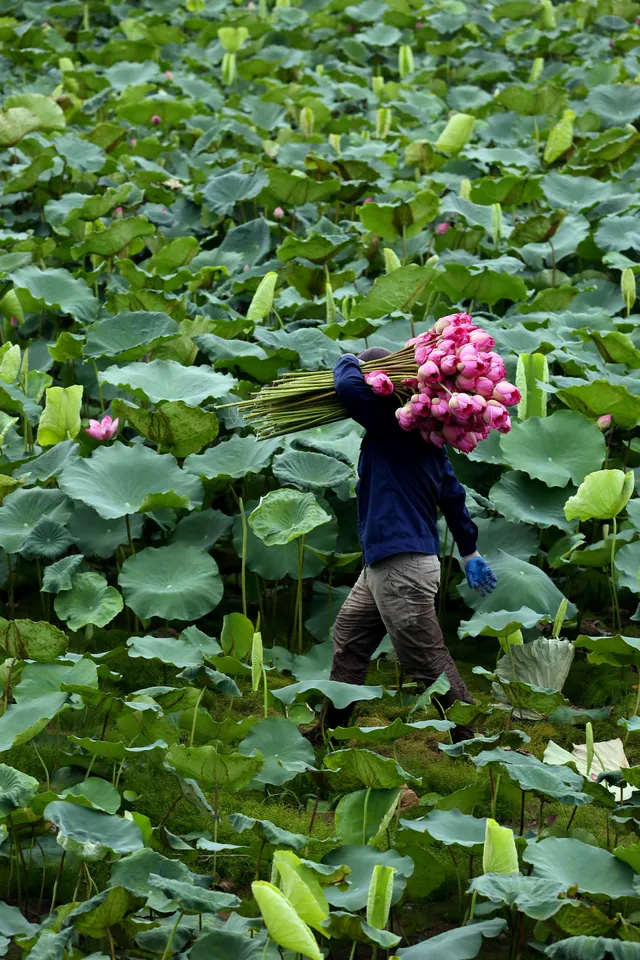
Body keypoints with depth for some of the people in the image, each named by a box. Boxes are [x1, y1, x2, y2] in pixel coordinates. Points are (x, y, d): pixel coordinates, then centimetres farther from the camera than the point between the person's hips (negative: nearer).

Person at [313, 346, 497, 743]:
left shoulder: (393, 423, -15)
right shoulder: (422, 432, 14)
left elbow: (350, 386, -28)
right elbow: (452, 493, 20)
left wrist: (348, 363, -4)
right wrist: (469, 552, 27)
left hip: (403, 566, -10)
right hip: (381, 565, 10)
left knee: (430, 662, -6)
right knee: (348, 641, 18)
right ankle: (329, 734, 25)